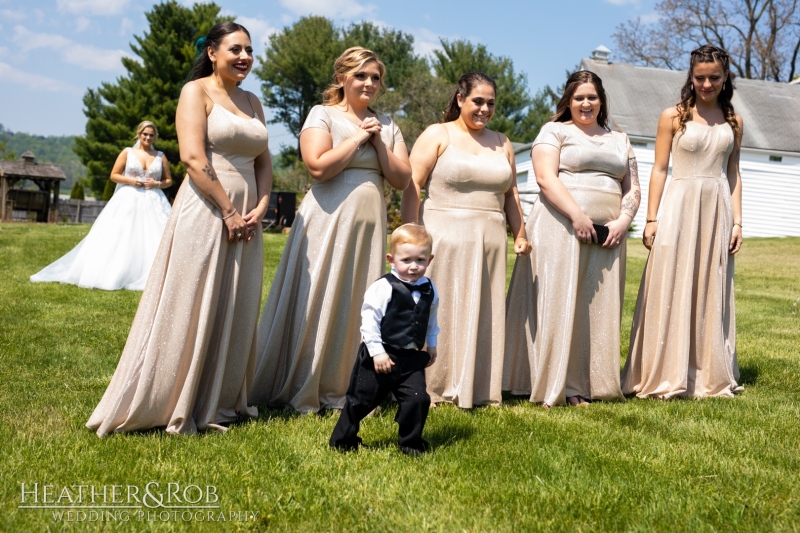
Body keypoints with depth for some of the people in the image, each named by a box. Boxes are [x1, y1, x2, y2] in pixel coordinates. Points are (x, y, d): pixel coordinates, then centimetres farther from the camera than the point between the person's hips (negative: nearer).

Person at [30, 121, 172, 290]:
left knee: (154, 241, -8)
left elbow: (169, 180, 12)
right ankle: (108, 275, 4)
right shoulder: (127, 153, 6)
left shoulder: (161, 157, 9)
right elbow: (113, 175, 6)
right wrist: (130, 181, -10)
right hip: (127, 201, -1)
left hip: (153, 203, 1)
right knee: (115, 239, -3)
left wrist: (157, 184, -8)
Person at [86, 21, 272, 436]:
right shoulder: (196, 91, -2)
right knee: (189, 308, -4)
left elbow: (264, 162, 15)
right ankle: (167, 406, 7)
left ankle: (219, 402, 20)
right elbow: (192, 157, -13)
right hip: (205, 210, -7)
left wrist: (259, 208, -2)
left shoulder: (252, 102, 18)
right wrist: (228, 210, -15)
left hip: (246, 215, 7)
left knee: (234, 312, 9)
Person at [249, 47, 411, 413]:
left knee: (359, 306, 6)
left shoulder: (386, 125, 15)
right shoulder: (323, 115, -1)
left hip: (370, 222, 5)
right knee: (317, 303, -2)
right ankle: (299, 392, 9)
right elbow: (318, 166, -17)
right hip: (329, 219, -5)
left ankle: (342, 388, 17)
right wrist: (358, 137, -10)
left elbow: (401, 179, 7)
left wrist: (378, 142, -4)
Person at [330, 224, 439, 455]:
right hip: (381, 356, -4)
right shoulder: (383, 288, -15)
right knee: (361, 399, 6)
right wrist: (377, 351, -17)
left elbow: (431, 320, 20)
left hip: (412, 358, 4)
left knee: (418, 399, -6)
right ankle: (342, 440, 25)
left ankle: (411, 442, 14)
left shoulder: (429, 290, 4)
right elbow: (369, 320, -15)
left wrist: (431, 345, 21)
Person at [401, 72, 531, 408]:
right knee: (439, 311, -2)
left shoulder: (501, 143, 16)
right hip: (444, 238, -5)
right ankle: (431, 388, 6)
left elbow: (510, 193, 19)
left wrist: (519, 234, 11)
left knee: (483, 315, 7)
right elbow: (413, 187, -6)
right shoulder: (437, 135, 1)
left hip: (489, 241, 5)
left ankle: (478, 389, 15)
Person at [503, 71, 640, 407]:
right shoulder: (554, 131, 5)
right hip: (561, 229, -5)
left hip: (607, 236, 5)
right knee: (560, 305, -5)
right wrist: (577, 216, -19)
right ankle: (560, 387, -1)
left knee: (600, 309, 5)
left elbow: (632, 188, 18)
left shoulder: (620, 140, 22)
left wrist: (623, 220, -2)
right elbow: (545, 177, -9)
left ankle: (592, 384, 11)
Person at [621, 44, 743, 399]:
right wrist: (651, 219, -7)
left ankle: (710, 376, 19)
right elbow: (659, 170, -1)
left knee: (711, 293, 9)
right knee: (671, 292, -2)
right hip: (679, 209, -3)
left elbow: (733, 174, 12)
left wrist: (737, 221, 5)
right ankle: (665, 378, 7)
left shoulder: (733, 122, 10)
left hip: (717, 210, 3)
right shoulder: (673, 116, 0)